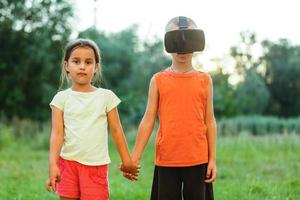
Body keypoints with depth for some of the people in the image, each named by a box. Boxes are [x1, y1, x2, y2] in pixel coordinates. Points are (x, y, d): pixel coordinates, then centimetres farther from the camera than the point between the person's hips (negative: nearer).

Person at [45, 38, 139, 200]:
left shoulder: (106, 96, 2)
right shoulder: (61, 98, 2)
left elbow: (116, 130, 6)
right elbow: (57, 133, -4)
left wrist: (127, 161, 6)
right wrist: (53, 165, -16)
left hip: (96, 165, -1)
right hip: (68, 162, 1)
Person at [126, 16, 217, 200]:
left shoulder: (204, 80, 4)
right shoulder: (158, 80, 3)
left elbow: (210, 122, 6)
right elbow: (148, 120, 2)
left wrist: (213, 159, 2)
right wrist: (135, 158, -2)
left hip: (197, 160, 0)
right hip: (166, 160, 0)